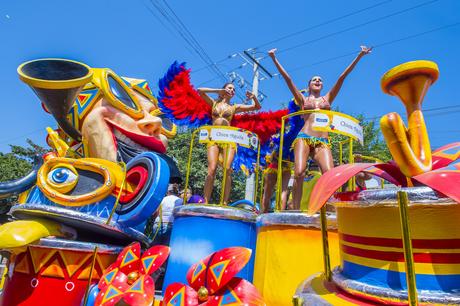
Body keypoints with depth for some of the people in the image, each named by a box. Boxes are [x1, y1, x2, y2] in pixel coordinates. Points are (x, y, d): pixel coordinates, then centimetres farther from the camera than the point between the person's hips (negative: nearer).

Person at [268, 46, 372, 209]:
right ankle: (295, 211, -15)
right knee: (299, 173, -20)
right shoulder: (302, 99, 21)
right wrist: (274, 59, 14)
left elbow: (342, 77, 22)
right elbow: (287, 78, 16)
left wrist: (359, 56, 21)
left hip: (322, 142, 2)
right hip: (303, 138, -2)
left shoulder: (328, 98, 26)